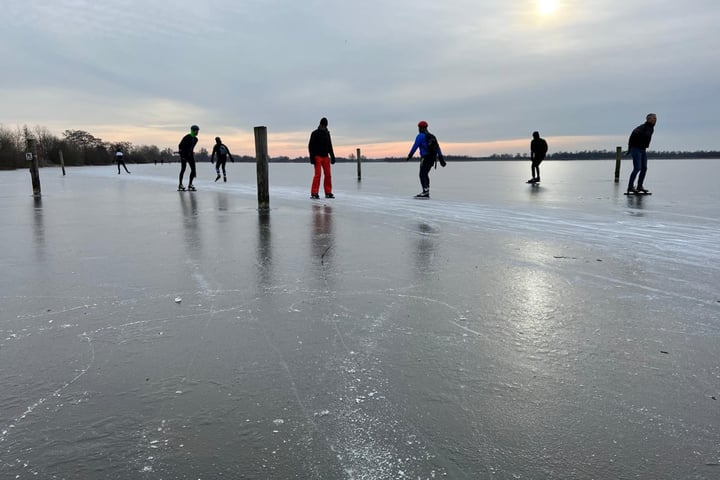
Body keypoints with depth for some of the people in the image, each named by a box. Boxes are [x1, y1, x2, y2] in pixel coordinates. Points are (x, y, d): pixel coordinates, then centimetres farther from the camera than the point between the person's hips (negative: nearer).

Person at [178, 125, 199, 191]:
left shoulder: (195, 139, 6)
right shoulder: (186, 137, -15)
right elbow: (180, 146, -12)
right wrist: (182, 155, -15)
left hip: (190, 155, 7)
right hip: (184, 155, -7)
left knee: (193, 169, -2)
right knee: (183, 169, -7)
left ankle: (190, 184, 6)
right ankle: (180, 185, 0)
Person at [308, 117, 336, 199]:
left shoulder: (327, 133, 15)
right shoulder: (315, 133, -2)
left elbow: (329, 146, 21)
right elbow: (311, 146, -6)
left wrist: (332, 156, 15)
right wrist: (312, 157, -15)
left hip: (326, 157, 6)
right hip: (317, 156, -6)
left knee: (328, 175, 2)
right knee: (318, 174, -11)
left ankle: (328, 193, 8)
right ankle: (314, 193, -10)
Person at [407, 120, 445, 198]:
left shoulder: (420, 136, -5)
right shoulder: (432, 136, 18)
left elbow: (415, 146, -9)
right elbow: (438, 147, 15)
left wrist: (410, 155, 0)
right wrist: (441, 158, 14)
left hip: (425, 158, -8)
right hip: (432, 158, 8)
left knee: (422, 174, -8)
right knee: (425, 174, 15)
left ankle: (425, 191, -20)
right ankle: (426, 192, 15)